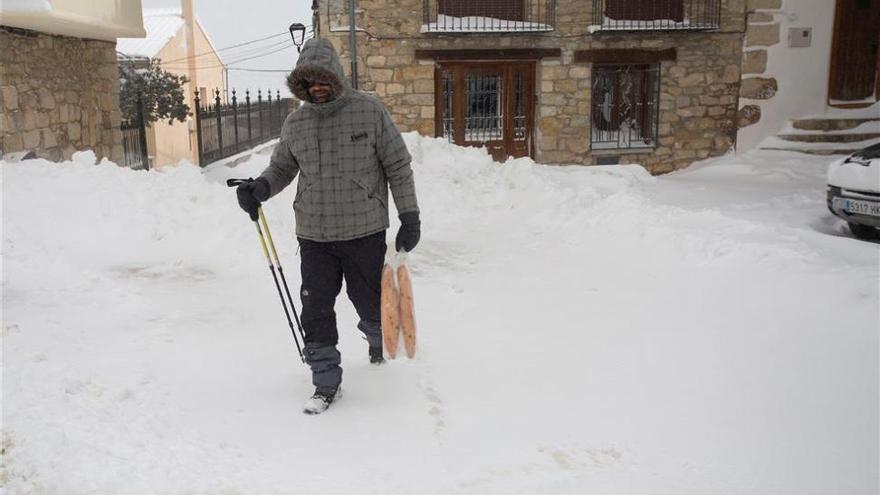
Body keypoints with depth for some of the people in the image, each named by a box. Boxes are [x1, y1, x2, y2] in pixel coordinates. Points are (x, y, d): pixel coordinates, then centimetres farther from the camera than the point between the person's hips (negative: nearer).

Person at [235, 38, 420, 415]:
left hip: (365, 231, -2)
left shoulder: (369, 111, -6)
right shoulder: (295, 123, 4)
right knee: (315, 309, 1)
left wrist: (409, 217, -5)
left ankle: (377, 337, 47)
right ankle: (326, 382, 17)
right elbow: (281, 167, 17)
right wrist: (259, 188, -4)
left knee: (370, 302, 12)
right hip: (313, 235, 3)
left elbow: (398, 166, -2)